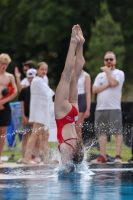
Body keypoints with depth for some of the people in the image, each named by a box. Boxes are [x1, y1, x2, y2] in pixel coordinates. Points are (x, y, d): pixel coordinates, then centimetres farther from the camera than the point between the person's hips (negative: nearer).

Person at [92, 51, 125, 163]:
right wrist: (107, 85, -6)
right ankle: (103, 156, 6)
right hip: (100, 108, 5)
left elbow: (113, 82, -16)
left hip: (114, 108, -5)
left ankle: (118, 156, -9)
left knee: (117, 132, -8)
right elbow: (94, 89, 6)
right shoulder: (100, 75, 19)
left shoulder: (119, 73, 4)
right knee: (101, 133, 3)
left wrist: (108, 71, -2)